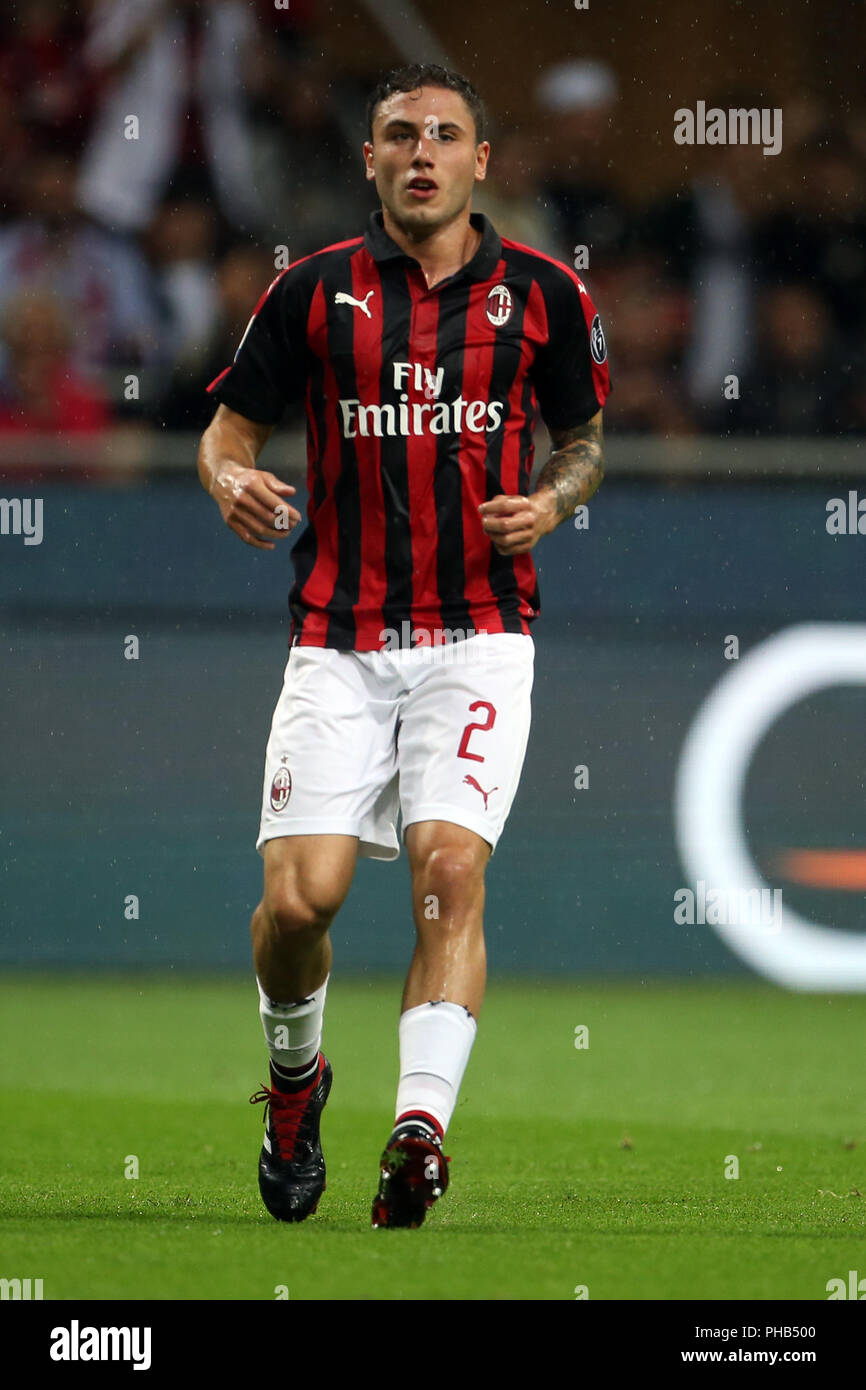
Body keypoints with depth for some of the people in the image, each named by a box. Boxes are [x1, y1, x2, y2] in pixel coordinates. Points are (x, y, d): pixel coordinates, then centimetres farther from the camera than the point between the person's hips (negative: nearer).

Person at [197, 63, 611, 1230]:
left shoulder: (541, 292, 4)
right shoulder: (316, 291, 3)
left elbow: (585, 436, 16)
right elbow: (231, 426, 10)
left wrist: (552, 500, -5)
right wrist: (232, 480, -13)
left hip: (477, 631, -1)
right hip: (340, 640, 1)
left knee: (450, 866, -19)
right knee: (301, 895, -7)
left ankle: (420, 1128, -23)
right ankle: (295, 1074, 24)